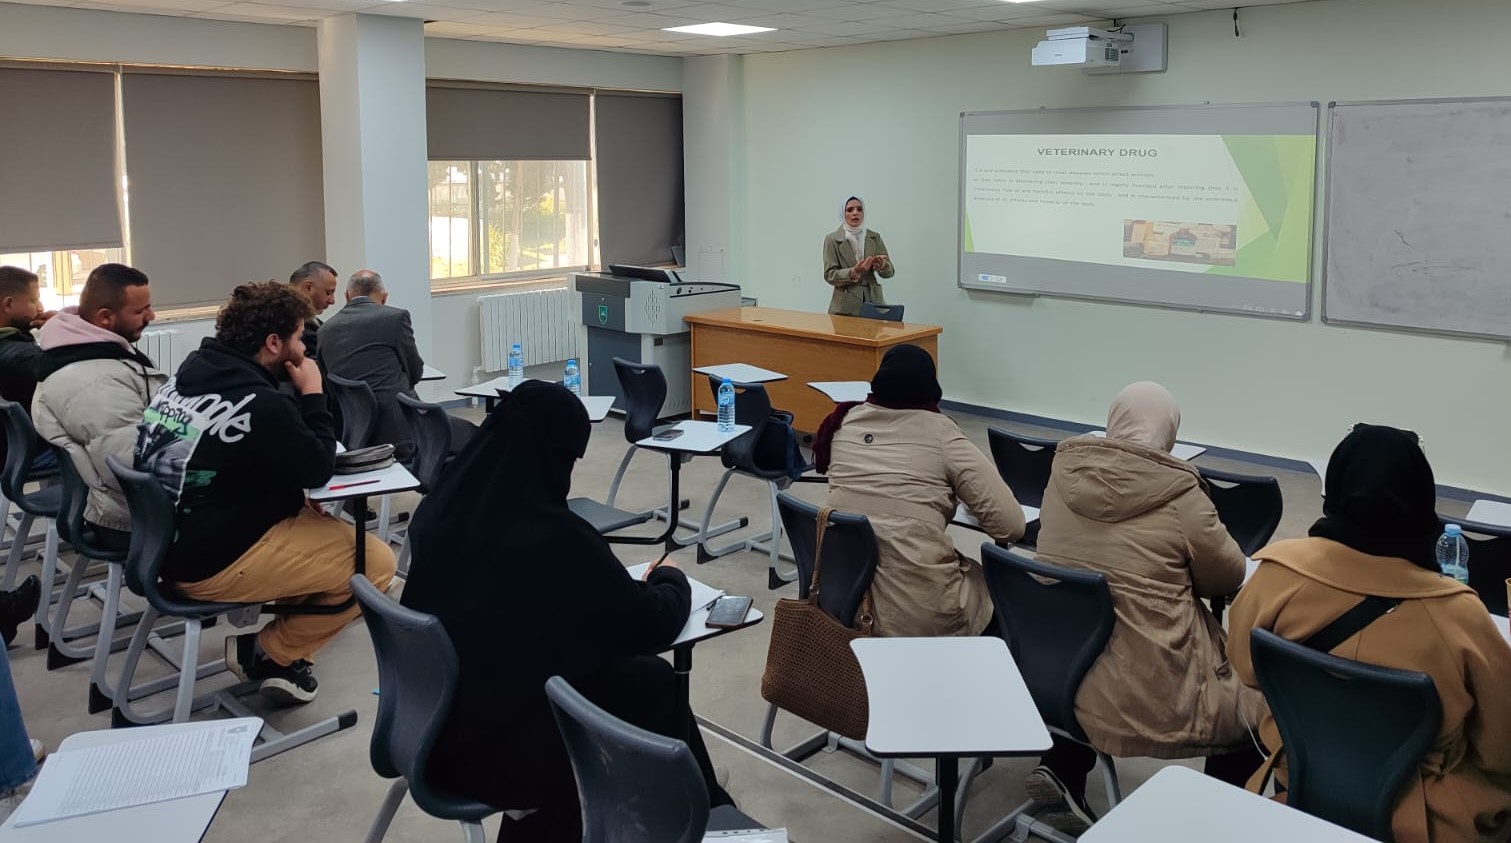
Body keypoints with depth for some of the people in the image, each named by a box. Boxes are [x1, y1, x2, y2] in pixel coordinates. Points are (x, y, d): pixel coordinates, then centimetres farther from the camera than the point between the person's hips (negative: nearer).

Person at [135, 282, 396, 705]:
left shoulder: (196, 367, 3)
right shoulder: (259, 404, -24)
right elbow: (319, 470, -10)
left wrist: (298, 397, 1)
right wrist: (312, 394, -3)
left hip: (171, 541, 10)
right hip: (213, 563, -9)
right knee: (377, 562, -6)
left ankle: (278, 632, 16)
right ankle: (271, 653, 7)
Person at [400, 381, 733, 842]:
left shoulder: (439, 510, -4)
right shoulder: (555, 537, -25)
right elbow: (652, 625, -11)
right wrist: (670, 580, 10)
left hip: (436, 726, 7)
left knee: (639, 675, 19)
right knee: (653, 682, 13)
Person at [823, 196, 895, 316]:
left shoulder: (874, 238, 9)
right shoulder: (832, 240, 1)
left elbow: (890, 271, 6)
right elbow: (829, 275, -6)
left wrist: (881, 265, -17)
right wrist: (853, 272, -21)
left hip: (873, 302, 2)